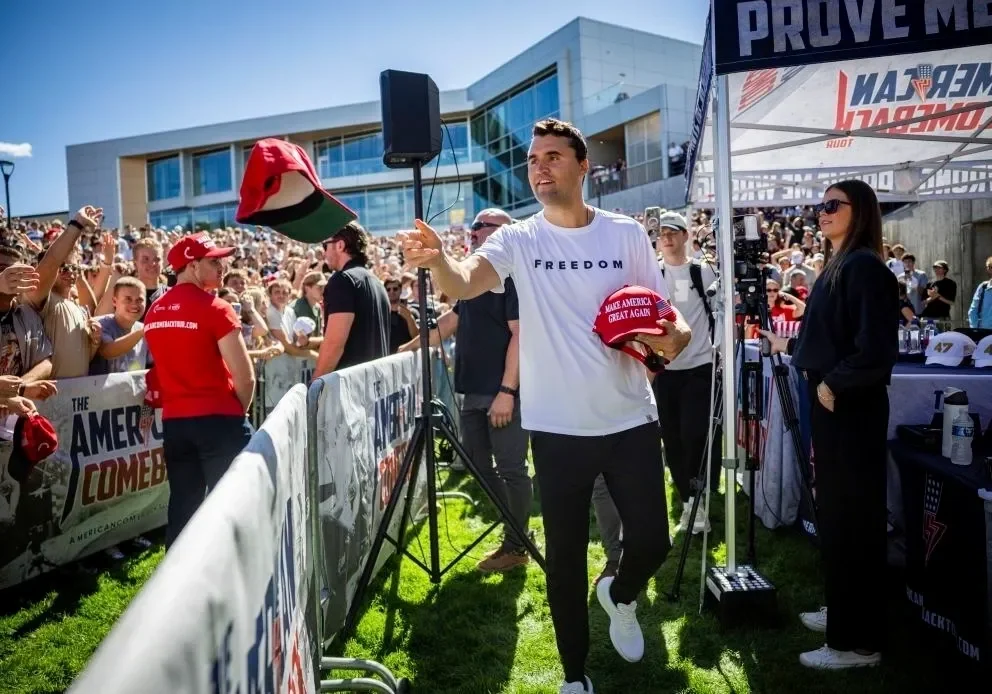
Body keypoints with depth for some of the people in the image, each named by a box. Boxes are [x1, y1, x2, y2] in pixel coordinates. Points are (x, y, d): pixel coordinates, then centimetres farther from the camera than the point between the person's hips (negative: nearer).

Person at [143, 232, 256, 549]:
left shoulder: (154, 313, 9)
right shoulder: (214, 308, -12)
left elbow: (166, 366, 15)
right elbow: (245, 377, -14)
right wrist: (238, 413, 2)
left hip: (174, 420, 6)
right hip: (218, 418, -6)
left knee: (183, 506, 13)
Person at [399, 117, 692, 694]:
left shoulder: (626, 233, 0)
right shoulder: (518, 240, -4)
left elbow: (665, 314, 5)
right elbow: (465, 283, -23)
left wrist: (675, 334, -19)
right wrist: (437, 260, -45)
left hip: (631, 420, 1)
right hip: (558, 428, -1)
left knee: (652, 541, 7)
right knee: (565, 556, 9)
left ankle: (620, 595, 44)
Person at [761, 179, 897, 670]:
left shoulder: (865, 267, -15)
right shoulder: (836, 267, 13)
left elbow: (876, 349, -23)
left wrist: (833, 384, -14)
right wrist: (790, 346, 31)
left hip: (851, 408, -10)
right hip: (831, 406, 10)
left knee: (852, 519, -2)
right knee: (834, 514, 17)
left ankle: (858, 641, 9)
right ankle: (842, 612, 32)